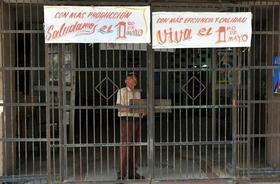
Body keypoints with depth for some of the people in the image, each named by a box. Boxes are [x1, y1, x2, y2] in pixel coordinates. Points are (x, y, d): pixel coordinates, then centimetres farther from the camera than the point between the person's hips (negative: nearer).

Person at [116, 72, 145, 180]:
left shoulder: (138, 93, 18)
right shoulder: (122, 91, -1)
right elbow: (119, 107, -10)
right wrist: (129, 109, -26)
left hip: (137, 120, 7)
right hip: (126, 120, -6)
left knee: (135, 147, 5)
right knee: (125, 147, -9)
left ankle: (132, 172, 13)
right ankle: (121, 174, -5)